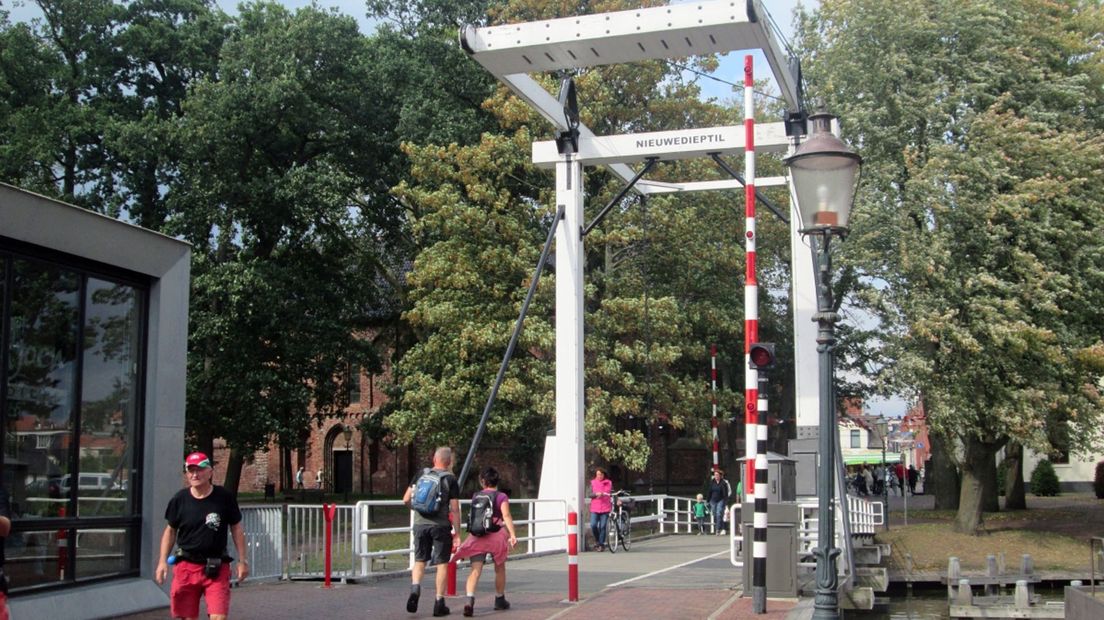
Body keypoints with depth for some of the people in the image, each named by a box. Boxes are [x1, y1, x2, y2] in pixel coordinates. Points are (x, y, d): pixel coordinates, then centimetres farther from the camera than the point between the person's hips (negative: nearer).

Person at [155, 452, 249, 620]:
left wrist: (242, 560, 2)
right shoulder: (179, 499, -1)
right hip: (186, 566, 2)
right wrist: (163, 561, 3)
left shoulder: (224, 497, -5)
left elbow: (236, 529, 5)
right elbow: (170, 531, 11)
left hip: (217, 568, -2)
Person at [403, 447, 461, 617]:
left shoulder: (421, 474, 6)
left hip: (420, 523, 3)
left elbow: (406, 499, 5)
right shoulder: (451, 480, -2)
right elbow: (455, 509, -5)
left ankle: (415, 588, -10)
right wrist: (457, 534, -1)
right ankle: (439, 603, 7)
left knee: (419, 560, 14)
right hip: (441, 526, -2)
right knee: (441, 564, 6)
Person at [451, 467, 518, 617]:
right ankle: (499, 600, 34)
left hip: (477, 536, 1)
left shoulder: (476, 496, 13)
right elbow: (506, 516, -13)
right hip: (496, 536, -1)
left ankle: (470, 599, -32)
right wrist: (512, 534, -21)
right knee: (500, 569, 21)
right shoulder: (501, 497, 1)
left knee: (475, 570, -9)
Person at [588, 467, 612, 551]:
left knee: (603, 526, -2)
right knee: (593, 525, -11)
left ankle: (601, 544, 11)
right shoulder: (593, 483, 6)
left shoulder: (609, 483, 7)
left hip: (605, 508, 0)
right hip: (595, 508, 0)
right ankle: (597, 540, 15)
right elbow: (590, 494, 0)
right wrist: (596, 494, -20)